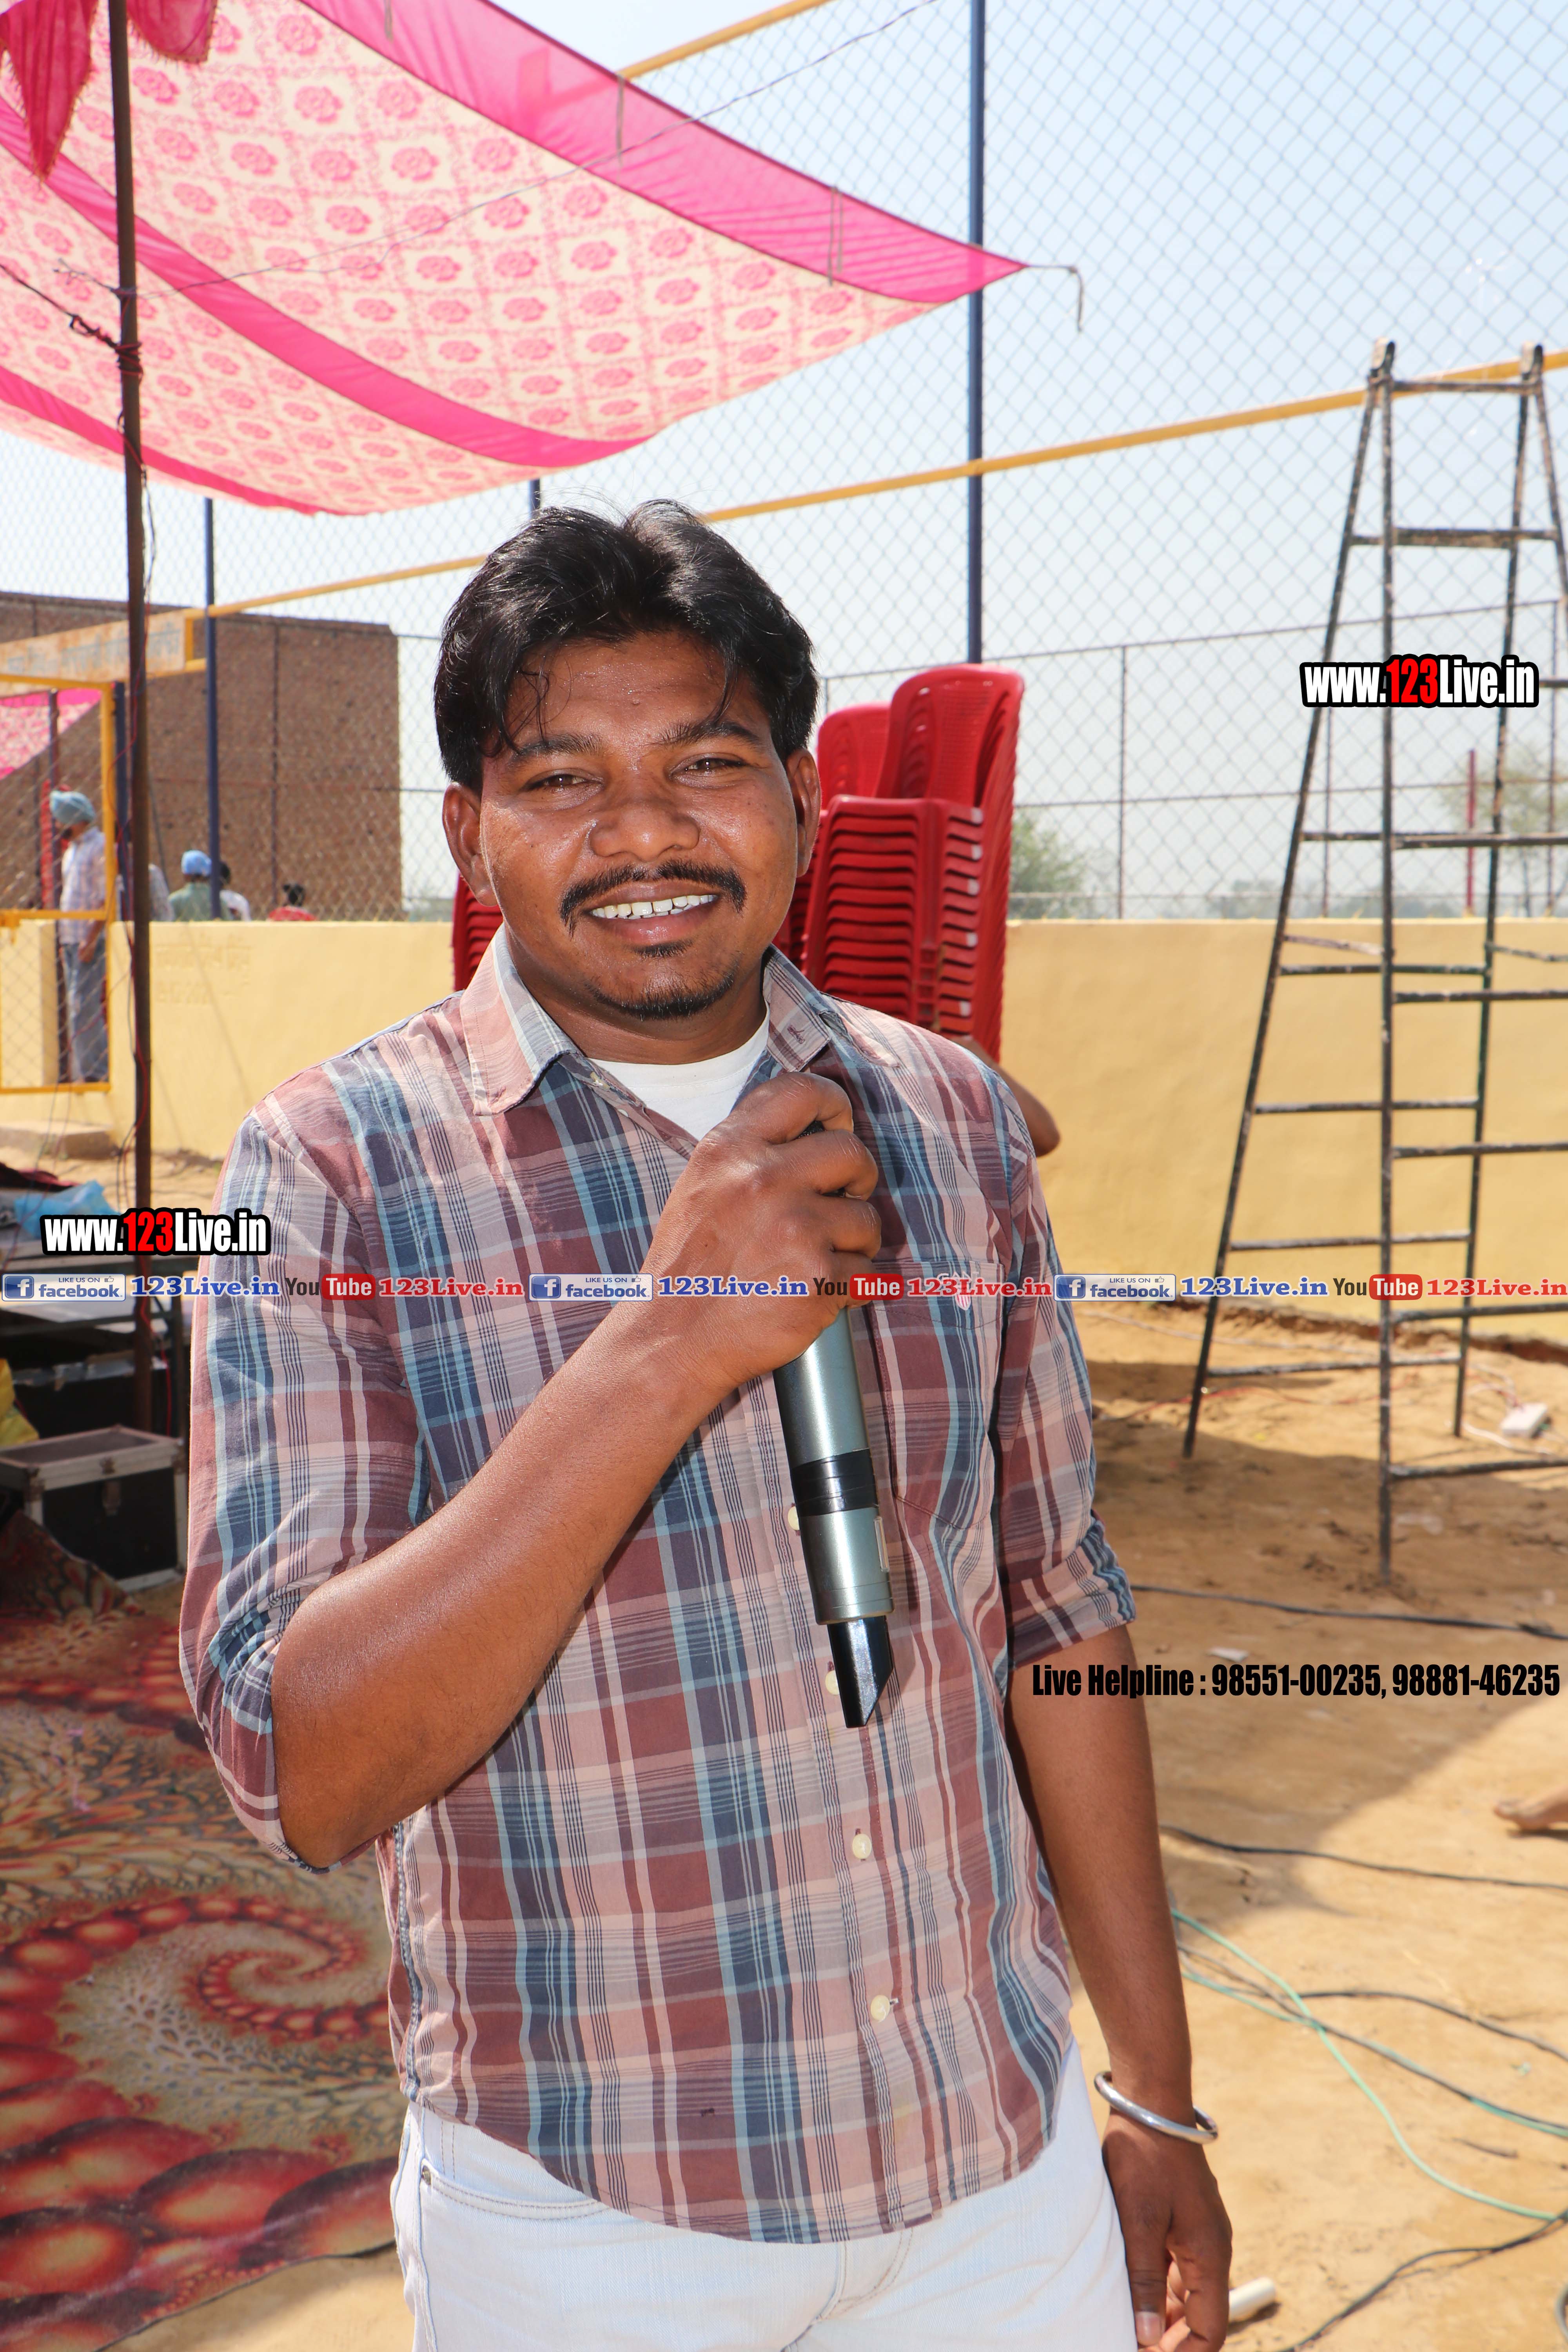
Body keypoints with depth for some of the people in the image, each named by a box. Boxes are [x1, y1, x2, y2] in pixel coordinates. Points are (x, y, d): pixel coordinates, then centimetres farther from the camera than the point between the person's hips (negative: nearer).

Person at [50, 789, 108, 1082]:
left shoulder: (100, 847, -9)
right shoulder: (71, 851, 19)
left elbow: (106, 900, -15)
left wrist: (91, 940, -20)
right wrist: (65, 941, 16)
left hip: (91, 940, -9)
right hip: (71, 939, 9)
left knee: (84, 1008, -12)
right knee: (75, 1008, 8)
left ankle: (92, 1072, -9)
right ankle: (83, 1072, 11)